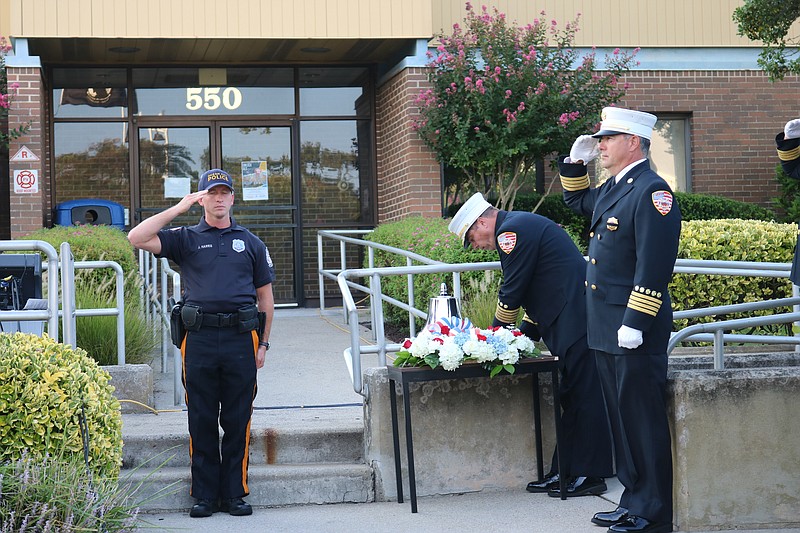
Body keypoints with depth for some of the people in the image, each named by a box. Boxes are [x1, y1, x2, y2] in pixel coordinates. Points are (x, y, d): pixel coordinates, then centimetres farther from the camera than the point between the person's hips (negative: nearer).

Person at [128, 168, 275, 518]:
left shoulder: (250, 243, 15)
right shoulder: (186, 239, 10)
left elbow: (265, 296, 16)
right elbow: (137, 238, -4)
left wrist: (264, 344, 8)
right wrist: (180, 208, -3)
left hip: (241, 339, 1)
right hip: (199, 339, -1)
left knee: (237, 422, 4)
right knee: (202, 421, 3)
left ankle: (235, 495, 12)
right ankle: (205, 496, 11)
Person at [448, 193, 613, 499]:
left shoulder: (511, 232, -10)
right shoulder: (525, 226, 23)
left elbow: (511, 293, -10)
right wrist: (523, 335, 22)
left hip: (576, 321, -11)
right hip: (572, 322, 11)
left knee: (584, 396, -5)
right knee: (571, 398, 12)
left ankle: (590, 475, -1)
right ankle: (566, 473, 16)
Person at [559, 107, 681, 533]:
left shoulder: (652, 192, -16)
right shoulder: (612, 188, 14)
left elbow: (654, 267, -22)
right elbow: (576, 202, 36)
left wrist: (635, 323, -24)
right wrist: (575, 162, 19)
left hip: (634, 331, -10)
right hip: (606, 330, 10)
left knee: (643, 419, -2)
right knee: (622, 417, 15)